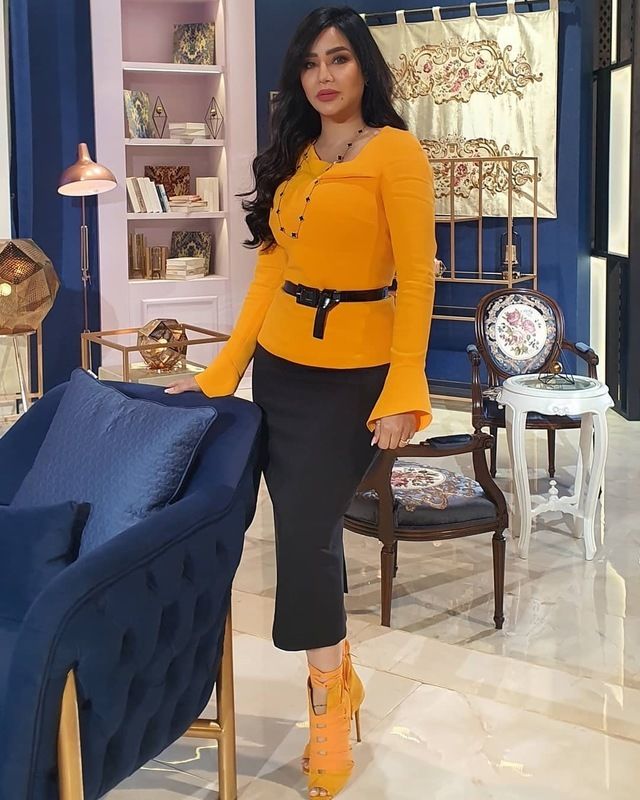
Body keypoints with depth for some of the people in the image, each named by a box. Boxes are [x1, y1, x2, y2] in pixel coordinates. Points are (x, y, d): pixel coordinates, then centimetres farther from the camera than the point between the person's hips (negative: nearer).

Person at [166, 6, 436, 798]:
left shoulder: (395, 150, -7)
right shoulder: (291, 158, 11)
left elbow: (416, 275, -13)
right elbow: (268, 272, 10)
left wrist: (404, 390, -19)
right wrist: (220, 372, 8)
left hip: (353, 373, -6)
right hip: (279, 366, 6)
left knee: (307, 532, -5)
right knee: (305, 530, 10)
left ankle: (328, 705, 14)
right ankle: (340, 680, 28)